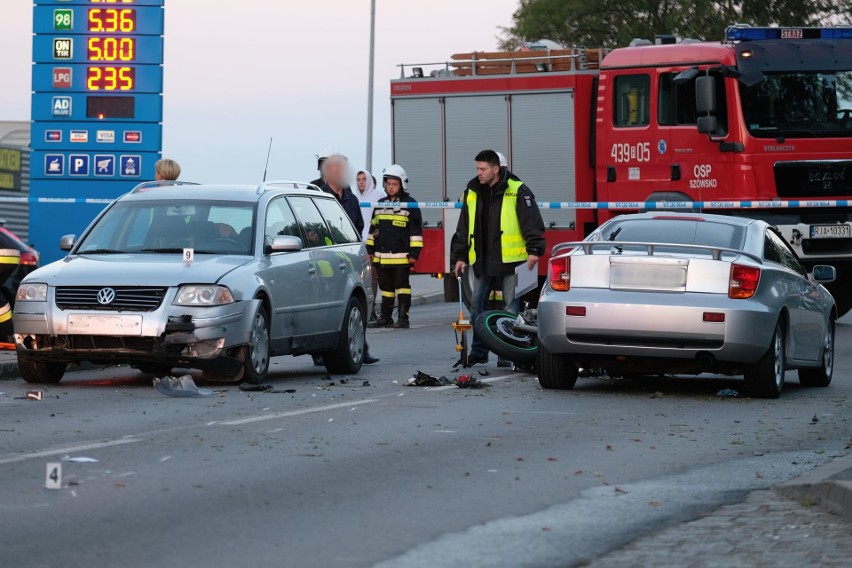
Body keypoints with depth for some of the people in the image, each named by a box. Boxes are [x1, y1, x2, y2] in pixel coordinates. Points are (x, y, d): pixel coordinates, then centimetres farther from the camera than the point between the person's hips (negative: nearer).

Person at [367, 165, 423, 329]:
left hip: (401, 256, -6)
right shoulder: (380, 205, 15)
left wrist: (414, 252, -11)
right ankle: (385, 317, 19)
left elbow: (416, 230, -5)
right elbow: (373, 228, 21)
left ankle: (403, 317, 0)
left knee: (402, 285, -2)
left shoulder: (410, 204, -2)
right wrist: (370, 250, 16)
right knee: (385, 286, 12)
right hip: (381, 256, 6)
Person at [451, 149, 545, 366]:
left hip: (509, 260, -6)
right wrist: (460, 256, 14)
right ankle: (478, 352, 13)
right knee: (477, 305, 6)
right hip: (482, 261, 6)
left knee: (511, 307, -1)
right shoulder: (472, 192, 10)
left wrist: (534, 250, -19)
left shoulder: (517, 191, -7)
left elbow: (533, 223, -9)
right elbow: (463, 229, 17)